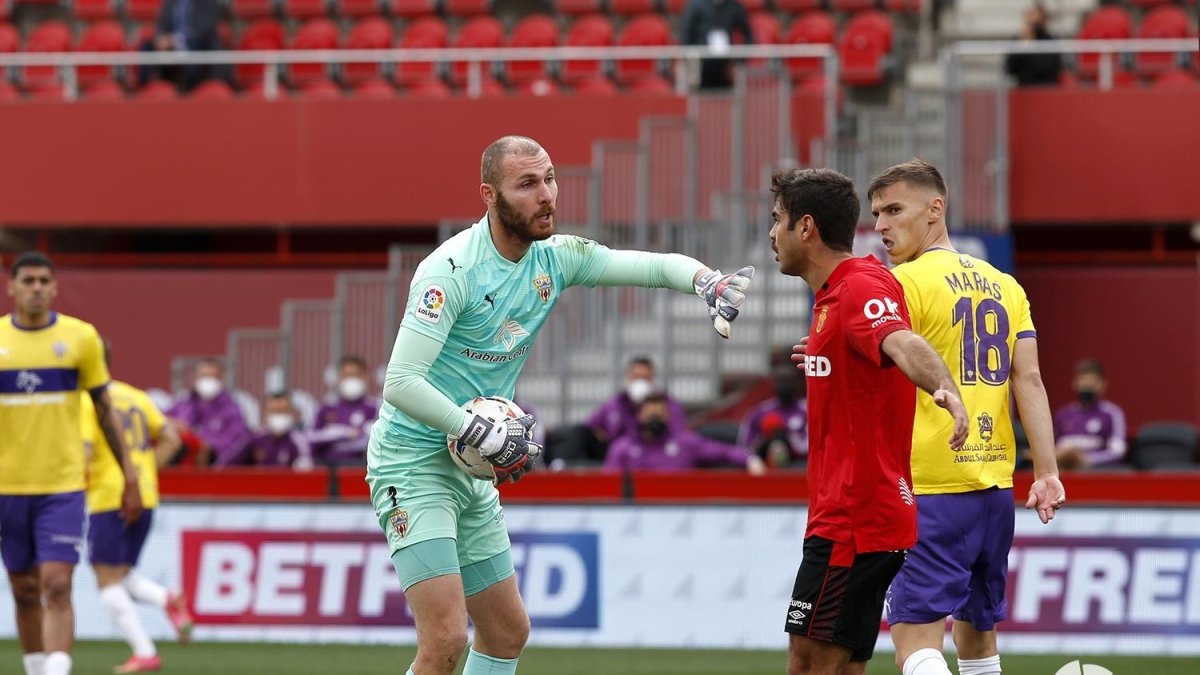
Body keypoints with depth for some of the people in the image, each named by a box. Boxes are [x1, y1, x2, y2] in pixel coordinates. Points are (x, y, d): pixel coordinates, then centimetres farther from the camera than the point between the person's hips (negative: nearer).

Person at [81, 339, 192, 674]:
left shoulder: (85, 402, -8)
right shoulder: (137, 397, 14)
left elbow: (82, 453, -19)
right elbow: (171, 440, 12)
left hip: (109, 499, -7)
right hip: (145, 497, 7)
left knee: (108, 581, -1)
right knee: (119, 576, 19)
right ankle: (168, 601, -9)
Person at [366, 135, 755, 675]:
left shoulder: (555, 257, 3)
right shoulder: (451, 269, -20)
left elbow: (658, 265, 7)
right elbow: (400, 382, -25)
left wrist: (707, 281, -15)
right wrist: (485, 435, -24)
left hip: (473, 470, 8)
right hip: (412, 462, -8)